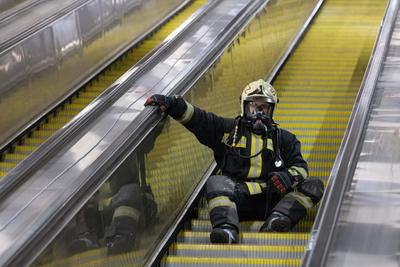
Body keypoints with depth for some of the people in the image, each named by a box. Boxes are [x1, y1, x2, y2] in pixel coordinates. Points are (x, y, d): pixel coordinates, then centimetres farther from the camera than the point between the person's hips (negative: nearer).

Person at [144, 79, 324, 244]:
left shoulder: (283, 138, 24)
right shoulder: (228, 129, 19)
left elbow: (300, 166, 18)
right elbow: (197, 118, 8)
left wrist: (289, 177, -7)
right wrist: (171, 104, -9)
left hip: (271, 199, 1)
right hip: (236, 196, -1)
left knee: (314, 185, -20)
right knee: (215, 182, -32)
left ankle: (275, 220, -45)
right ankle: (227, 229, -55)